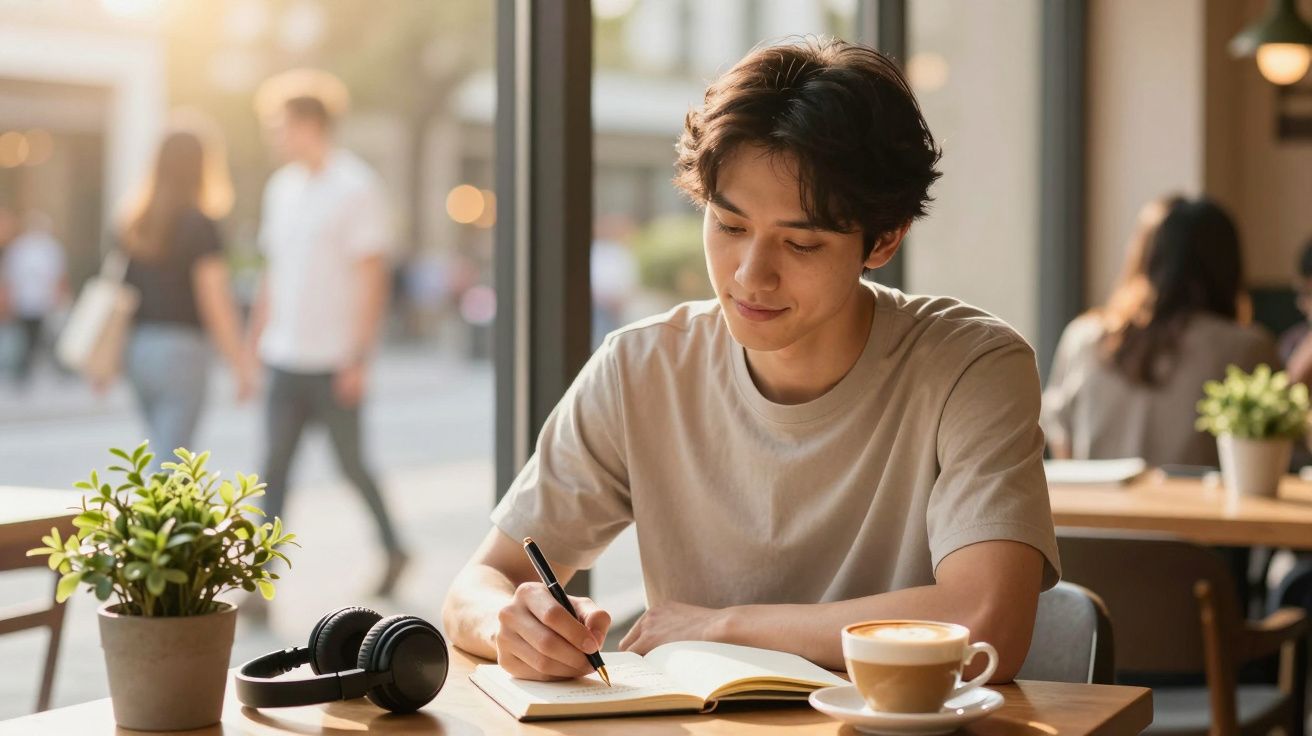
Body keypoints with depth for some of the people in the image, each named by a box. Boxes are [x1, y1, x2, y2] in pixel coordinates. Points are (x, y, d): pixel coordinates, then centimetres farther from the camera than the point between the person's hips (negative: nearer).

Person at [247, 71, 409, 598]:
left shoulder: (356, 188, -9)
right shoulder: (282, 187, 12)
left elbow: (373, 277, -12)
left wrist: (359, 357, -16)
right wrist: (254, 341, 15)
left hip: (334, 361, -6)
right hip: (286, 357, 6)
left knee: (351, 464, 7)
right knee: (274, 464, -3)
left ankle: (393, 549, 29)